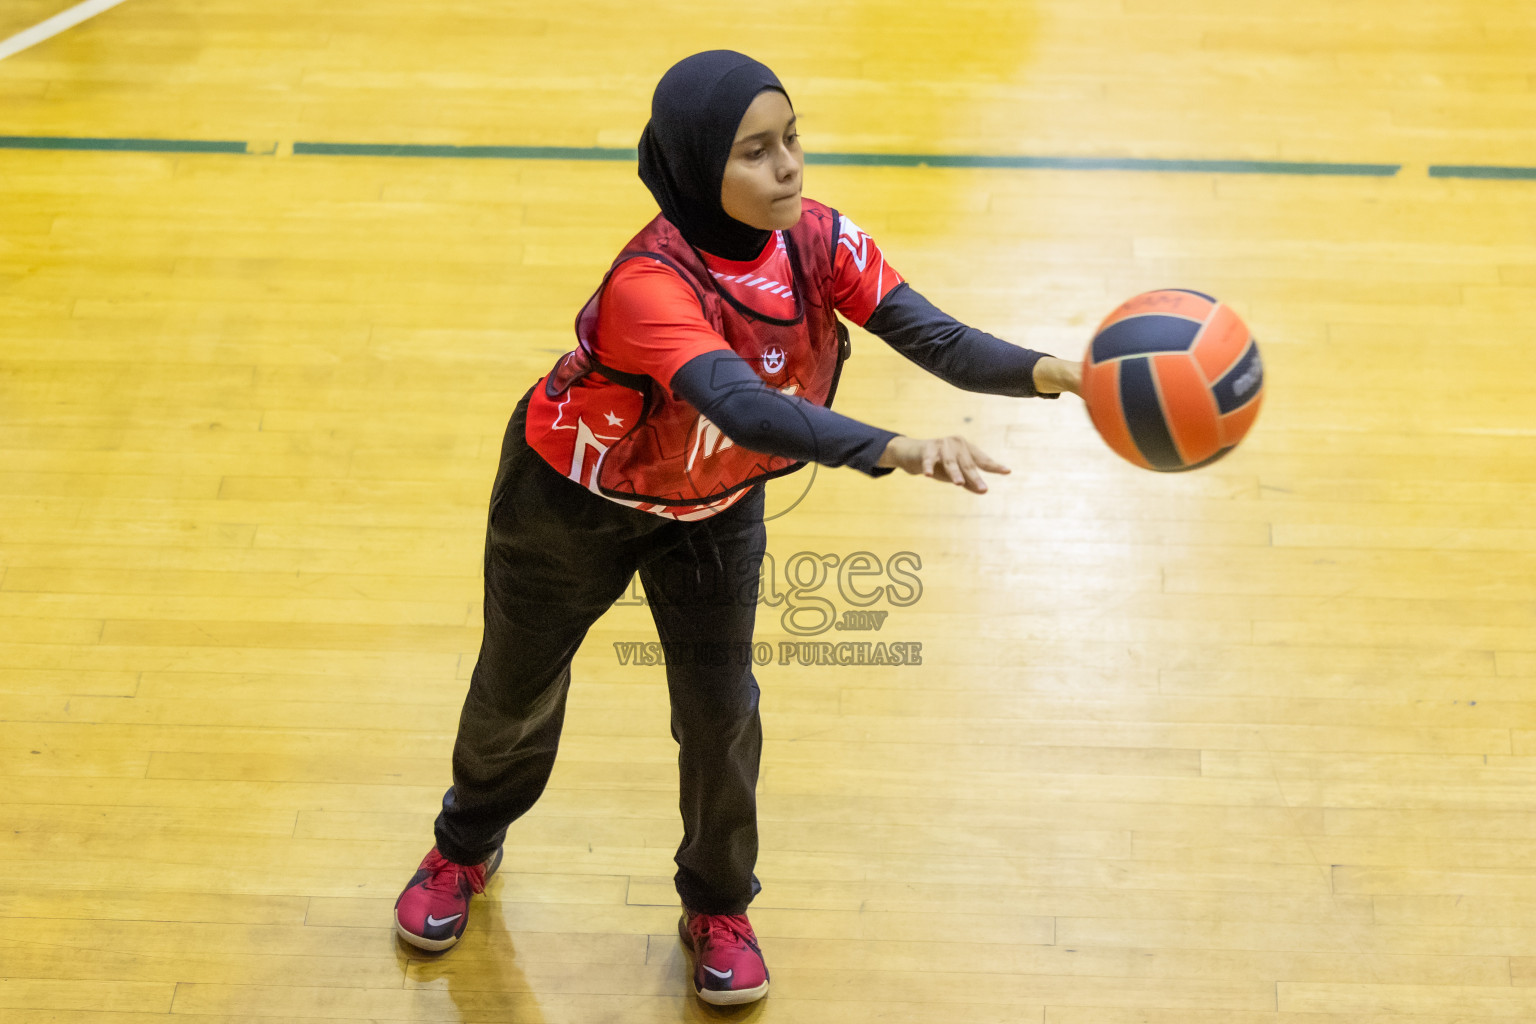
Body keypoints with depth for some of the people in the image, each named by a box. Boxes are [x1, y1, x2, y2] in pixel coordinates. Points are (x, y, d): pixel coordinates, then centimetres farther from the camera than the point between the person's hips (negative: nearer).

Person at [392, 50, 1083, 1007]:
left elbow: (935, 337, -33)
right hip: (576, 498, -4)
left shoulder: (817, 240, -24)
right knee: (517, 691, 18)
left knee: (721, 710, 4)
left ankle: (718, 907, 30)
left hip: (714, 505, 4)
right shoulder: (650, 283, -43)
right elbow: (741, 405, -57)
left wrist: (1049, 372, -52)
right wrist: (896, 450, -69)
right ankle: (466, 848, 49)